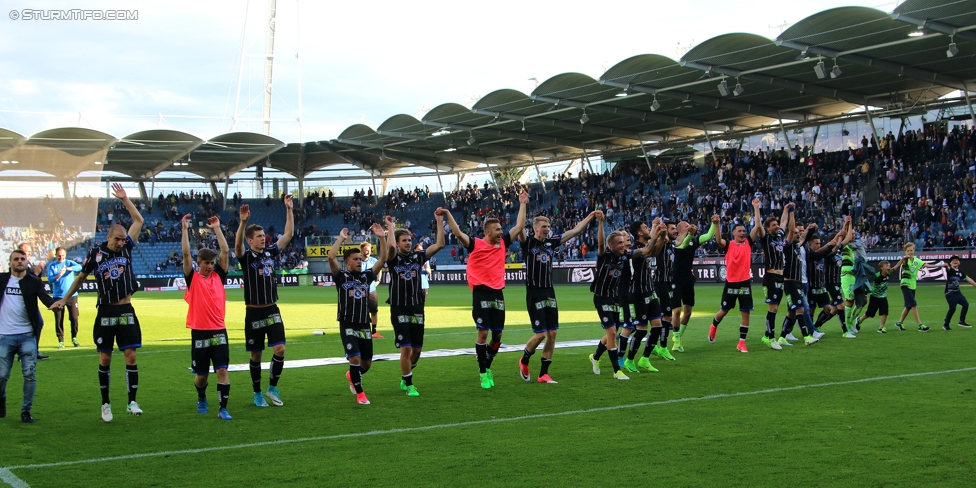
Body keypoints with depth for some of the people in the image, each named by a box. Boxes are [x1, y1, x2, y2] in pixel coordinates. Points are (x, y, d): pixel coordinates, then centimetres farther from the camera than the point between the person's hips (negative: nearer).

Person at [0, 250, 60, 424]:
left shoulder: (34, 282, 3)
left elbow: (44, 297, -12)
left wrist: (53, 303, -34)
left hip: (27, 335, 0)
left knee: (30, 373, -6)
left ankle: (26, 411, 6)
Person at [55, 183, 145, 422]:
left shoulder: (126, 248, 3)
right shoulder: (95, 254, -1)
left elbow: (139, 221, 4)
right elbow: (81, 277, 13)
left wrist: (125, 199, 0)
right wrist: (65, 298, 16)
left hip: (126, 312, 1)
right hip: (106, 313, -1)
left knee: (131, 356, -4)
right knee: (104, 359, 5)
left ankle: (132, 403, 0)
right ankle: (106, 404, 15)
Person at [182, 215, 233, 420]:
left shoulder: (218, 276, 7)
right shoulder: (192, 278, 2)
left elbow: (225, 251, 3)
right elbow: (186, 254, -7)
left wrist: (217, 228, 5)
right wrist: (185, 228, -6)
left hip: (219, 330, 1)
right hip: (199, 332, -1)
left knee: (222, 370, -8)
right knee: (201, 374, 10)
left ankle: (223, 409, -5)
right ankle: (201, 398, 38)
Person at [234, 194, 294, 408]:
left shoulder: (271, 252, 7)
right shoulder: (246, 257, -6)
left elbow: (288, 234, 6)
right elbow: (237, 244, -27)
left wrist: (289, 210, -1)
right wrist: (243, 222, -41)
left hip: (272, 310, 3)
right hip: (254, 312, -3)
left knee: (280, 350, -7)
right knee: (256, 355, 6)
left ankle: (272, 388, 11)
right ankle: (257, 394, 19)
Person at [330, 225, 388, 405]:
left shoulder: (366, 276, 9)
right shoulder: (341, 276, -2)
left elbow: (383, 259, 2)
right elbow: (331, 257, -18)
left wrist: (381, 238, -5)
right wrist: (341, 238, -13)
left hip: (365, 326, 4)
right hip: (348, 326, -4)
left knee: (367, 363, 10)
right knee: (355, 358, -17)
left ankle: (352, 376, 43)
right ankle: (360, 393, 1)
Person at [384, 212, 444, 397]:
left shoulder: (418, 256, 6)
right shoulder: (393, 258, -3)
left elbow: (440, 244, -1)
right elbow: (390, 246, -27)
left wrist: (439, 222, -5)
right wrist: (391, 226, -14)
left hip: (417, 309, 4)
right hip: (399, 310, -4)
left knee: (417, 349, 9)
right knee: (406, 349, -9)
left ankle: (405, 378, 32)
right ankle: (409, 385, 5)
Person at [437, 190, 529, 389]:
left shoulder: (503, 243, 10)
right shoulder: (476, 244, -3)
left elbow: (519, 226, 14)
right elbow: (458, 233, -13)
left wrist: (523, 204, 16)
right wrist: (448, 214, -22)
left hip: (498, 293, 5)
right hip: (481, 293, -5)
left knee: (497, 335, 7)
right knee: (483, 333, -7)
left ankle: (487, 366, 28)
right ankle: (483, 373, 3)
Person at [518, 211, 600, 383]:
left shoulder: (552, 242, 10)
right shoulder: (528, 242, -5)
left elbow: (575, 231, 14)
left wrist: (590, 216, 11)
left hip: (550, 293, 6)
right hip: (534, 294, -6)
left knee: (552, 333, 3)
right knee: (540, 334, -8)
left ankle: (543, 373, 11)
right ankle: (524, 361, 21)